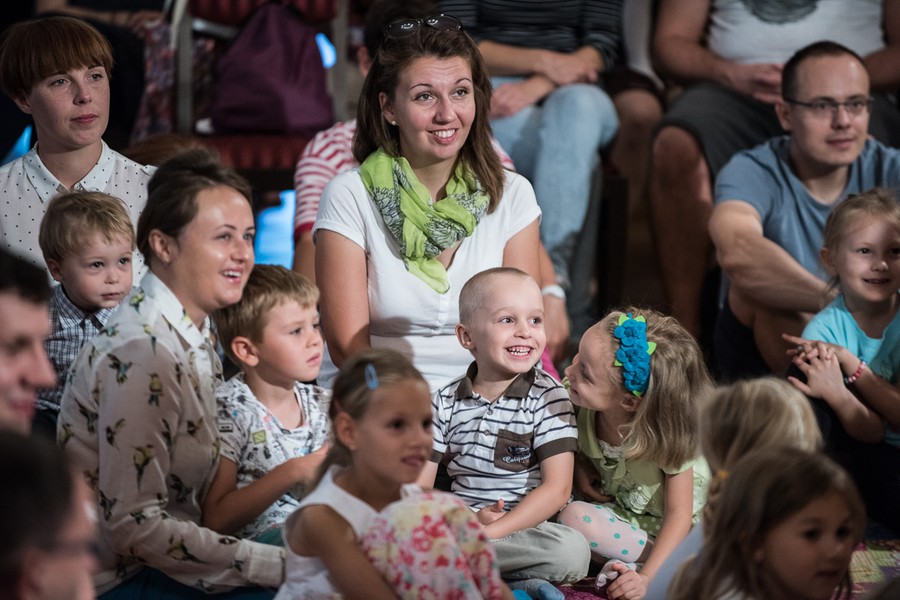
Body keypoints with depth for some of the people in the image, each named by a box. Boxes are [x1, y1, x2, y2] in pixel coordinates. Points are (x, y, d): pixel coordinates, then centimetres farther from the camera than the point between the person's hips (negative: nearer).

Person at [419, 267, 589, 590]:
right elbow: (418, 487, 4)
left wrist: (490, 532, -19)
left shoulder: (548, 397, -2)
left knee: (573, 550, -34)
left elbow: (556, 488, -10)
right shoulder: (445, 402, 6)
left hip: (525, 528, -2)